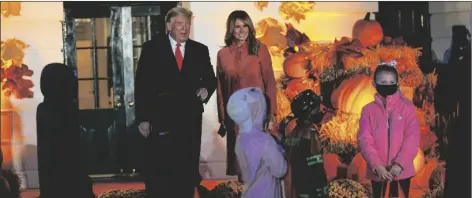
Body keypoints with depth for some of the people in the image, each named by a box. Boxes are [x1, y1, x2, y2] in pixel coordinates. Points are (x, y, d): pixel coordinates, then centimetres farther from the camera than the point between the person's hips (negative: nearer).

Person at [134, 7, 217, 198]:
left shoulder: (200, 50, 9)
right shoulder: (151, 48, 1)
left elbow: (210, 78, 16)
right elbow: (141, 84, -2)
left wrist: (206, 88, -9)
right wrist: (142, 118, -8)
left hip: (190, 119, 3)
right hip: (160, 119, -2)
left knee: (187, 171, 9)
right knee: (157, 172, 1)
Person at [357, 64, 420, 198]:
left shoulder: (407, 107, 0)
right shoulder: (368, 110, 2)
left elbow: (412, 138, -7)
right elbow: (365, 140, -4)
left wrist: (400, 163, -17)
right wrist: (376, 165, -17)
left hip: (402, 171, -1)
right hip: (377, 172, 1)